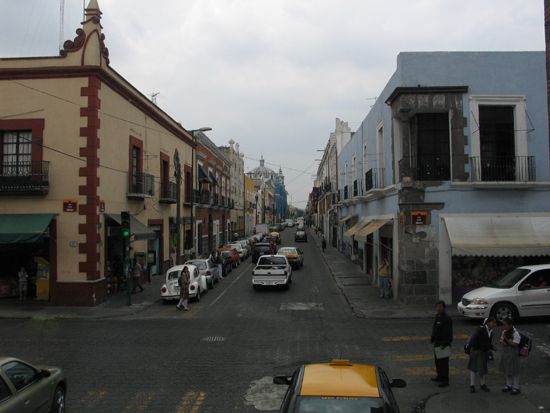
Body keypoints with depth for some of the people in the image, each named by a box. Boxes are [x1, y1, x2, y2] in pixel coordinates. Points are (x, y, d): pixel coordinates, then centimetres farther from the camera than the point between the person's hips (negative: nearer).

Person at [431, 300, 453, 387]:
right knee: (437, 361, 20)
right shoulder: (437, 316, 9)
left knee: (443, 362, -4)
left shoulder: (447, 319, -19)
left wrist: (444, 344, -21)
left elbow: (448, 333, -20)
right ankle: (440, 376, 34)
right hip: (437, 343, 9)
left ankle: (445, 380, 4)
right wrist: (432, 338, 19)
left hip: (443, 344, -9)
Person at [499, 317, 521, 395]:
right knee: (507, 370, 17)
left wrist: (507, 339, -27)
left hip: (513, 354, -8)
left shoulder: (516, 334, -20)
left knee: (514, 371, 3)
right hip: (505, 353, 8)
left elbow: (514, 345, -23)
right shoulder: (504, 332, 4)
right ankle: (509, 385, 32)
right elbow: (501, 340, 10)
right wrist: (503, 342, -12)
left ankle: (516, 388, 15)